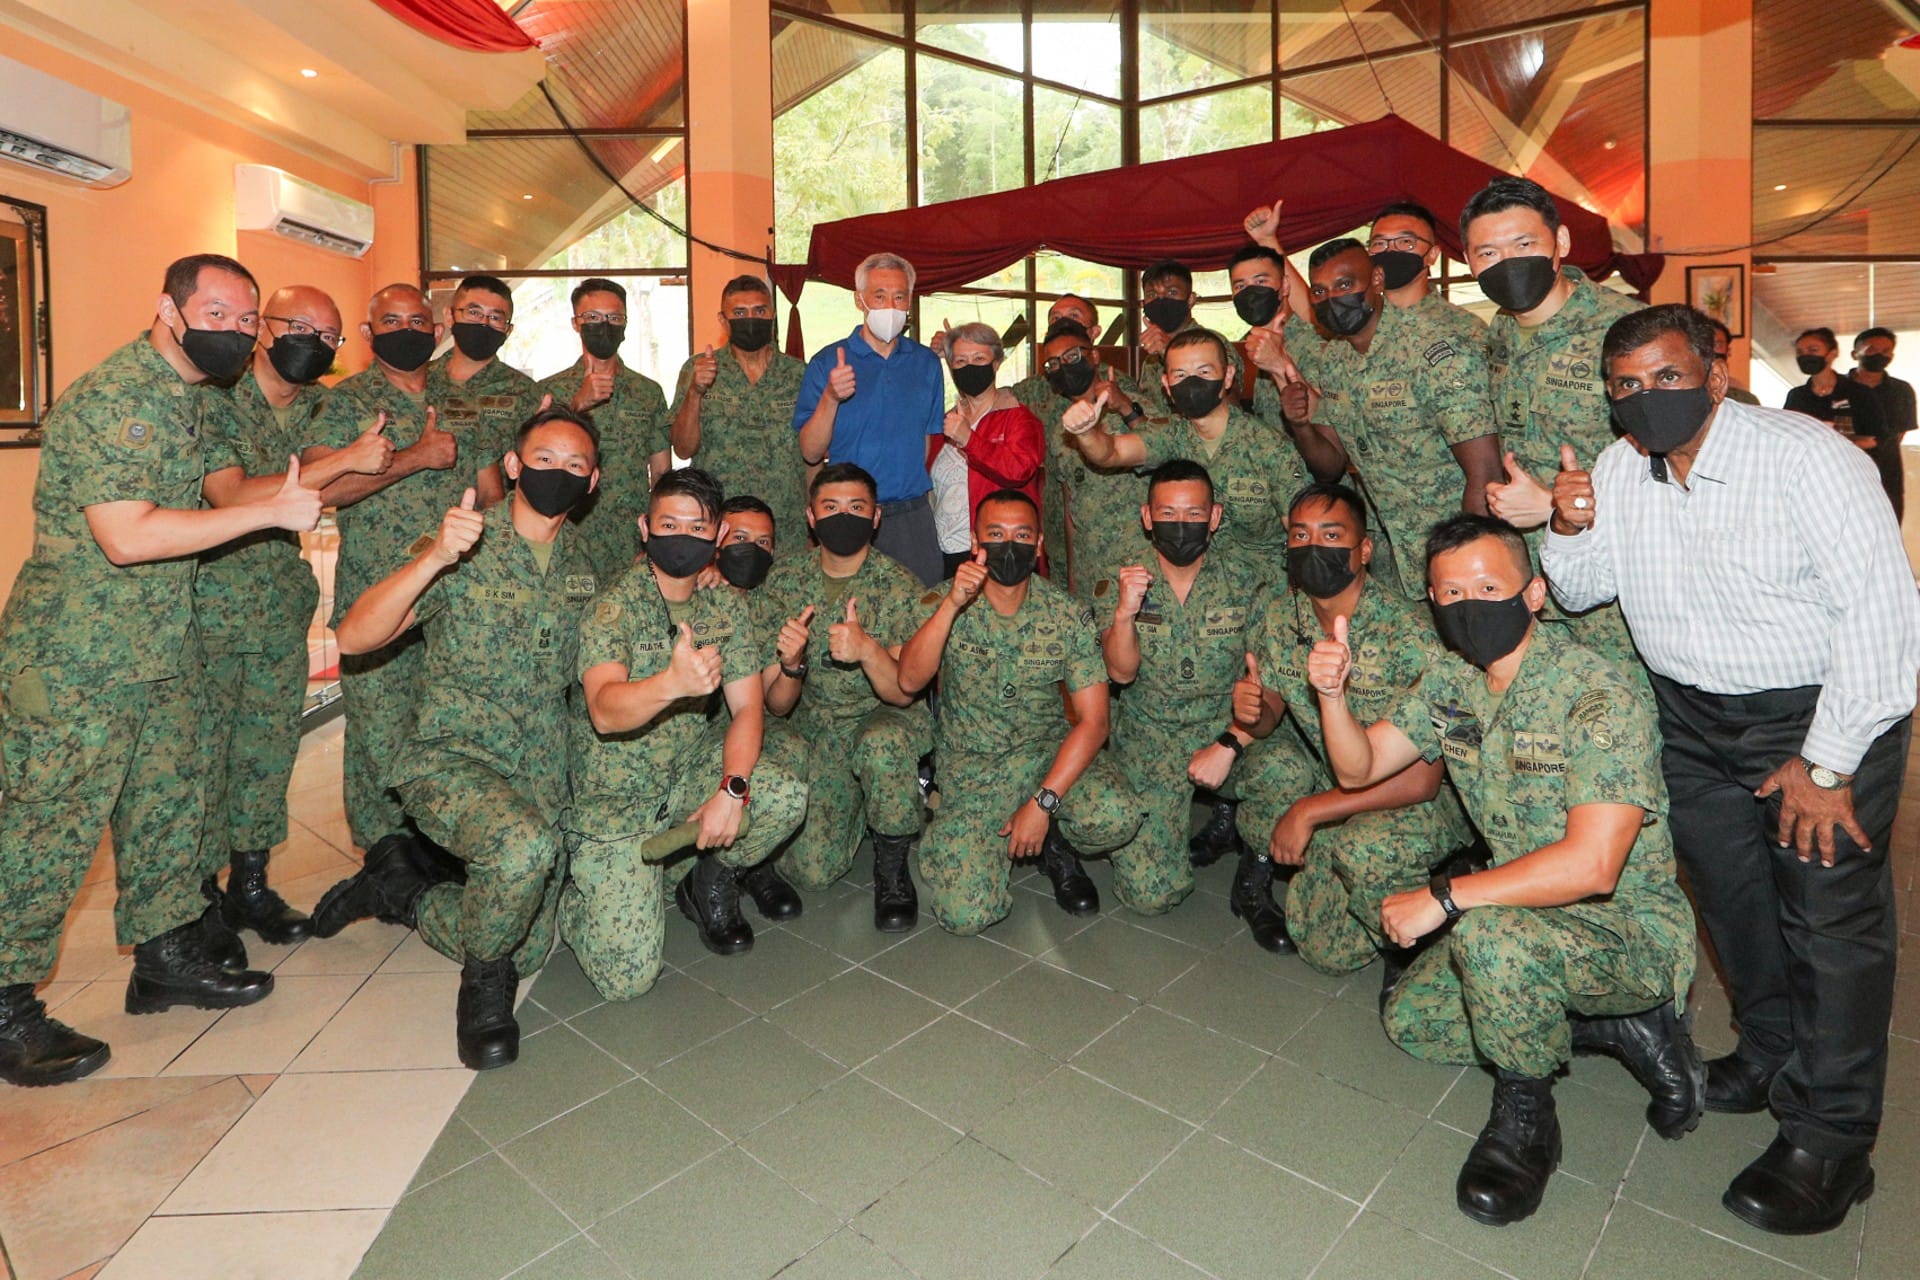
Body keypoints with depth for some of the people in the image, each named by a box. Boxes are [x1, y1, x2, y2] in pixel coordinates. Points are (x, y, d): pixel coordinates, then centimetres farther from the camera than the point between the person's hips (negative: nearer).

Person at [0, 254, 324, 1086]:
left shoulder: (191, 393, 11)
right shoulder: (111, 399, -18)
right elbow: (126, 537, -26)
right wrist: (270, 511, -24)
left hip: (161, 651, 9)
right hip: (74, 657, -9)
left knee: (169, 805, 15)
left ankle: (167, 957, 30)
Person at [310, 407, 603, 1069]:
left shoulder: (582, 561, 6)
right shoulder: (463, 547, -10)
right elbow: (353, 637, -20)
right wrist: (433, 559, -34)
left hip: (542, 775, 6)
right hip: (452, 759, -5)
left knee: (528, 951, 7)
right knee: (525, 844, -38)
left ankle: (399, 889, 32)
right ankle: (482, 986, -7)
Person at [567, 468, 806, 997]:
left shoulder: (726, 605, -1)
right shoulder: (613, 606, -16)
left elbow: (748, 707, -6)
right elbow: (604, 712, -32)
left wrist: (731, 788, -23)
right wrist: (672, 683, -53)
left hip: (694, 774, 5)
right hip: (615, 799, -4)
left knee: (786, 796, -26)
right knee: (627, 977, -13)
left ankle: (709, 882, 5)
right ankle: (574, 888, 19)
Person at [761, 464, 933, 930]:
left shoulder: (900, 586, -12)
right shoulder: (784, 580, -6)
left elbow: (904, 693, -19)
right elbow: (777, 706, -6)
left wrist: (868, 651, -39)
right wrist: (791, 664, -29)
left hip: (886, 719, -2)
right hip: (813, 729, 2)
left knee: (882, 743, -39)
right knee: (812, 871, -11)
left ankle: (892, 867, -12)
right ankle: (855, 805, 23)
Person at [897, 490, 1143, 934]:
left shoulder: (1069, 615, -7)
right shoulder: (943, 603, -7)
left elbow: (1092, 720, -10)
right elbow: (909, 681, -23)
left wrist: (1044, 802, -19)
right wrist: (952, 605, -34)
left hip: (1048, 750, 1)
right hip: (970, 766, -1)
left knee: (1116, 818, -31)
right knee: (966, 913, -18)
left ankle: (1055, 843, 6)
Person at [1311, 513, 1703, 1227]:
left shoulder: (1598, 698, -26)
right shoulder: (1451, 683, -3)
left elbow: (1591, 865, -34)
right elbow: (1358, 768, 2)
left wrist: (1442, 898, -30)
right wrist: (1332, 692, -18)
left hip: (1630, 928, -8)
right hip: (1529, 913, 8)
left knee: (1488, 935, -37)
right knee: (1409, 1022, 10)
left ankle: (1524, 1118, -9)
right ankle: (1624, 1029, 16)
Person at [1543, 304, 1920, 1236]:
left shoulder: (1806, 458, -19)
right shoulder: (1620, 468, -1)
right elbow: (1580, 592, 6)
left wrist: (1829, 760, -21)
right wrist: (1571, 530, -17)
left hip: (1822, 711, -5)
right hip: (1693, 716, 6)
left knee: (1831, 914, -1)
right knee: (1727, 891, 15)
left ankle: (1830, 1141, 13)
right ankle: (1774, 1051, 39)